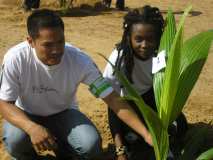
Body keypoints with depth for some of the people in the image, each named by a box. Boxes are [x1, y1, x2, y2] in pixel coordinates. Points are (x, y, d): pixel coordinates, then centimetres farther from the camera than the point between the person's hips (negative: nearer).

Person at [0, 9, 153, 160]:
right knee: (15, 140, -33)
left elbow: (113, 99, -24)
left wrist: (146, 133, -33)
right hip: (26, 116, -1)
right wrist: (32, 128, -41)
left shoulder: (80, 61, -27)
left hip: (63, 113, 1)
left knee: (91, 144, -26)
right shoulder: (15, 59, -29)